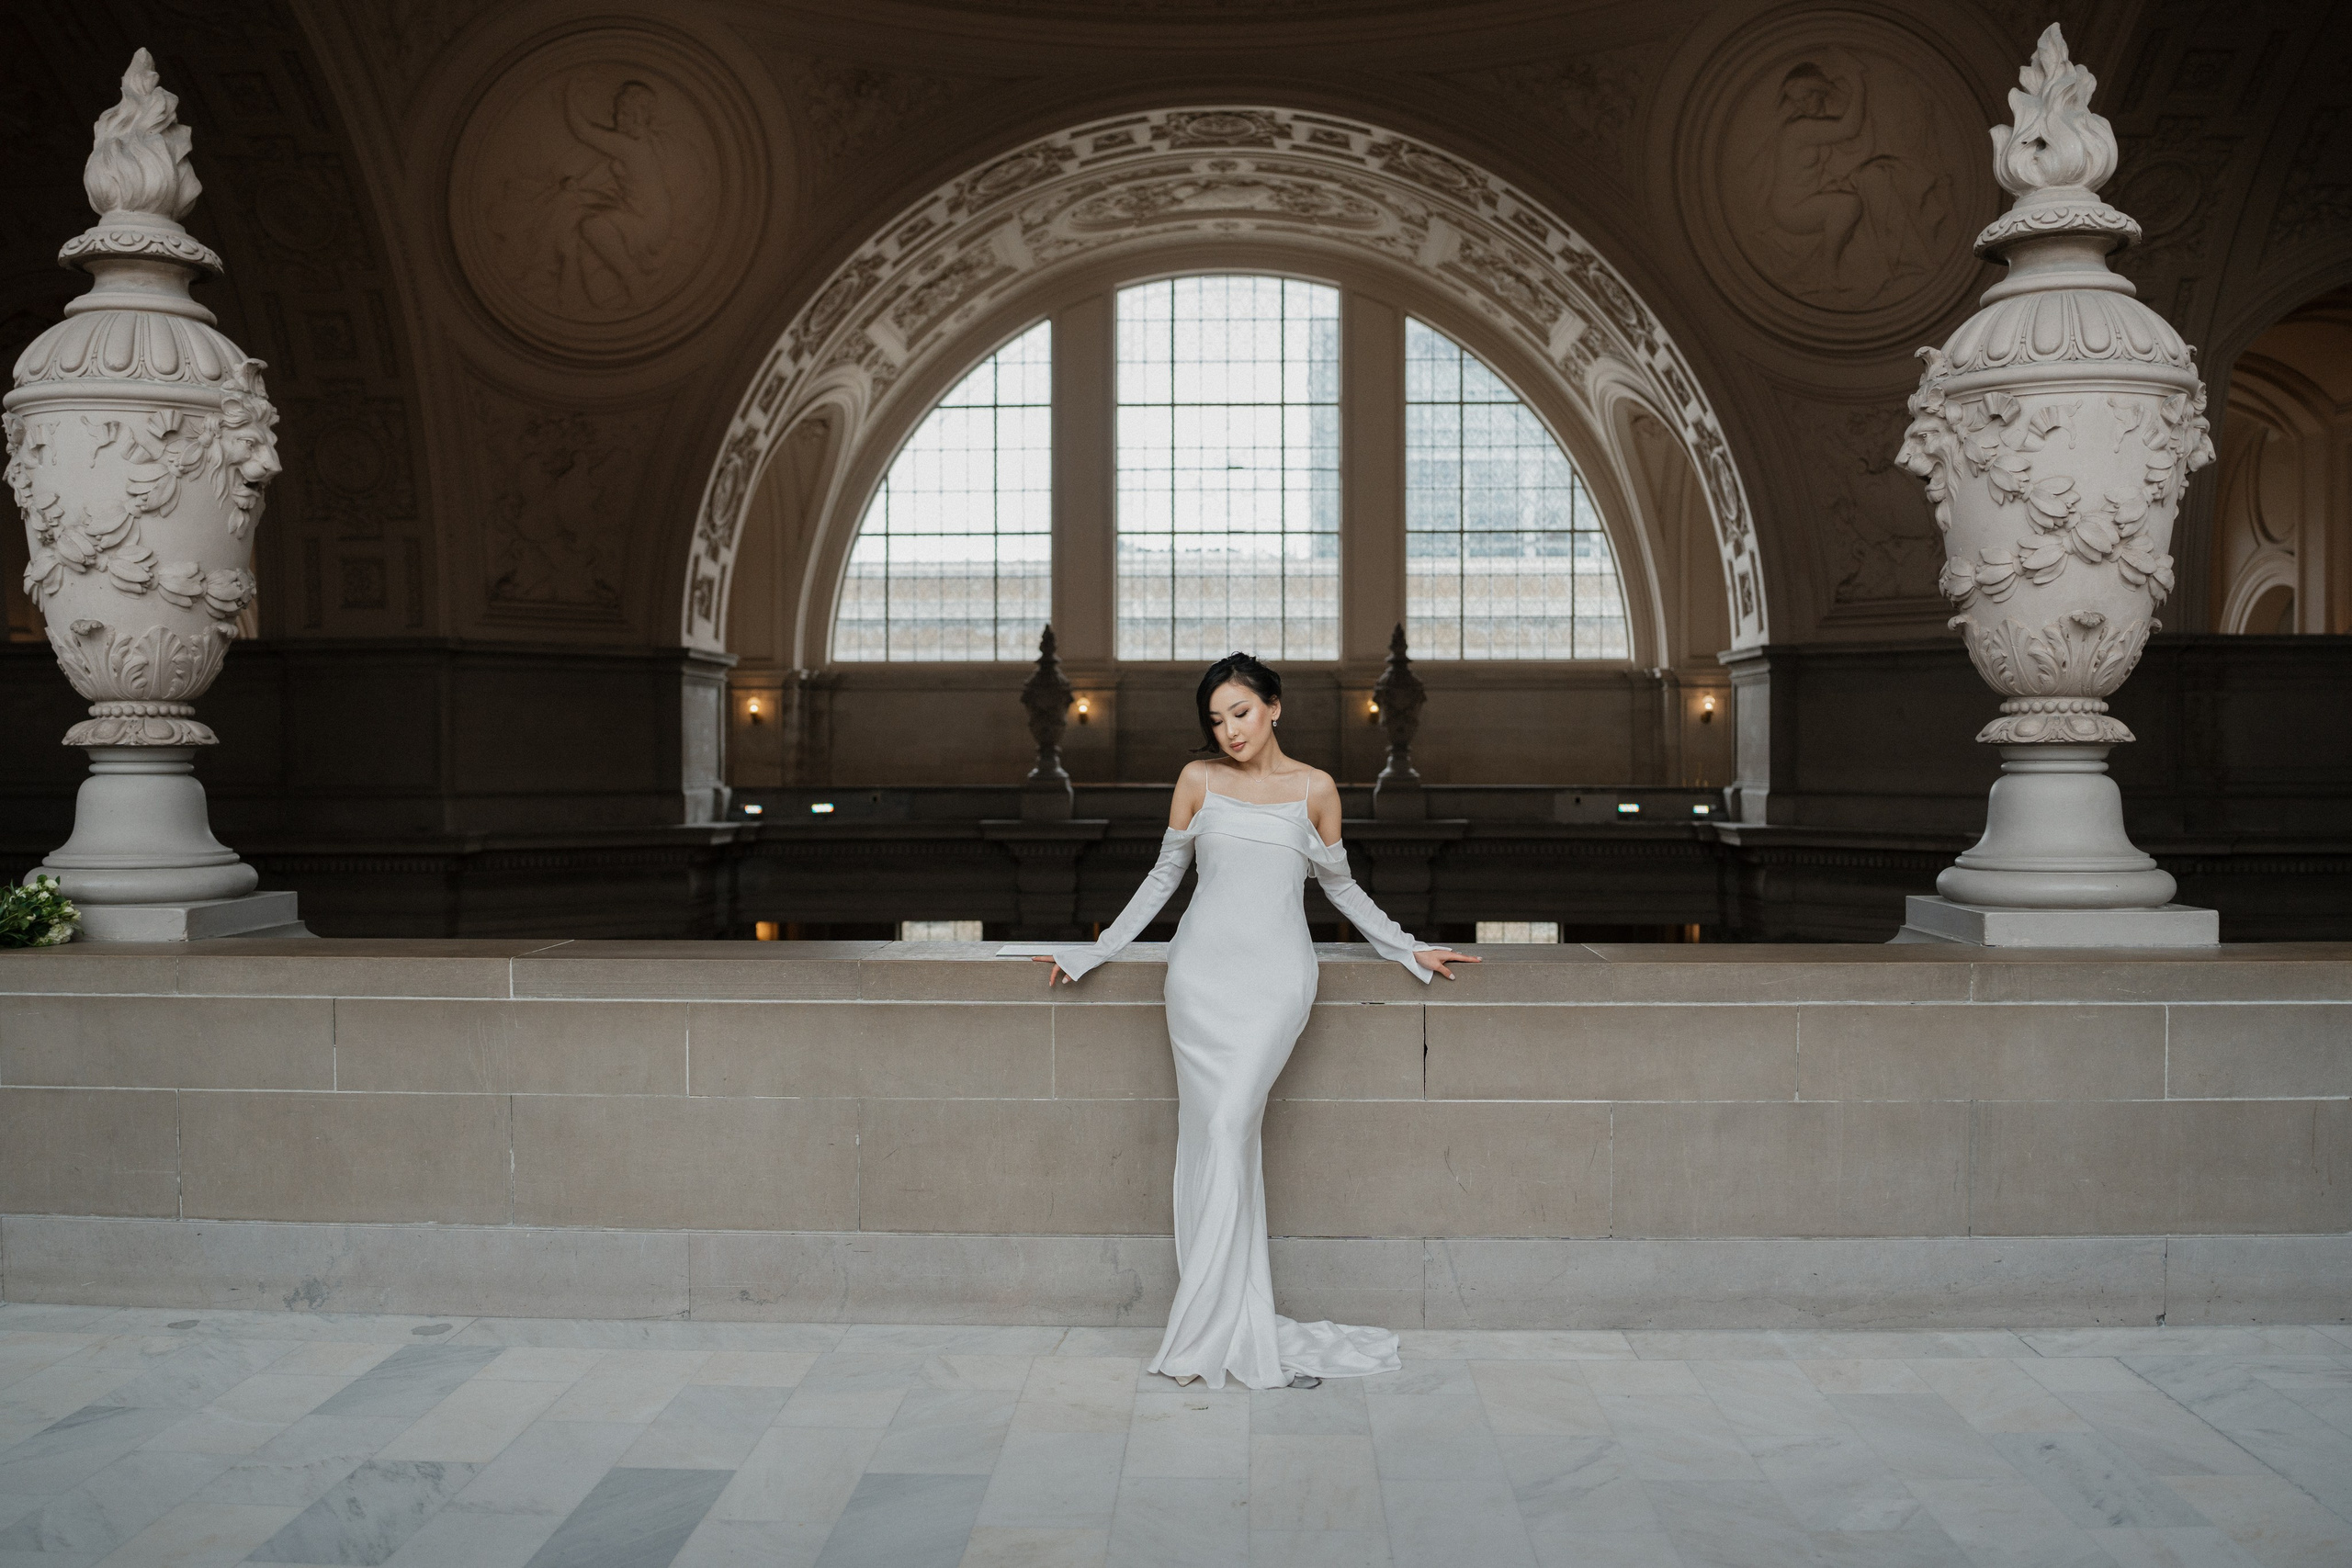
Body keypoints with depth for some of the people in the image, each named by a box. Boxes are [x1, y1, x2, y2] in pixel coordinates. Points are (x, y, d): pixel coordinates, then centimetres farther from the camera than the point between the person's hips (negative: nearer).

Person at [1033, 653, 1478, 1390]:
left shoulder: (1314, 789, 5)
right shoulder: (1198, 780, 7)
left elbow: (1340, 886, 17)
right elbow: (1164, 875, 15)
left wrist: (1410, 950, 18)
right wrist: (1094, 953, 15)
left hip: (1275, 975, -2)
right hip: (1202, 969, 2)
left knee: (1229, 1127, -14)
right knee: (1209, 1133, -4)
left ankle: (1205, 1329, -8)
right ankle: (1241, 1325, 2)